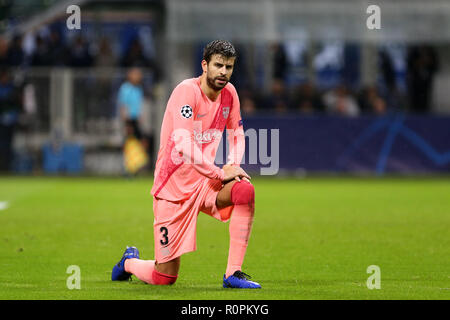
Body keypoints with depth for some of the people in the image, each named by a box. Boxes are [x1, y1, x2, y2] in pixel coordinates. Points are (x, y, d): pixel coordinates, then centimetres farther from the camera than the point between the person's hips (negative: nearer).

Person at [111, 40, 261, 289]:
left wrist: (232, 166, -3)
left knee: (245, 190, -28)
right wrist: (220, 174, -22)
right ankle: (130, 262, 33)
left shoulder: (229, 93, 5)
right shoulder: (187, 91, -17)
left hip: (205, 182, 6)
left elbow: (237, 134, 18)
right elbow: (183, 145, -26)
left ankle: (233, 273, -21)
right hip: (173, 187, -6)